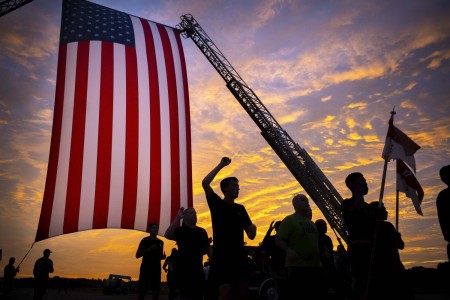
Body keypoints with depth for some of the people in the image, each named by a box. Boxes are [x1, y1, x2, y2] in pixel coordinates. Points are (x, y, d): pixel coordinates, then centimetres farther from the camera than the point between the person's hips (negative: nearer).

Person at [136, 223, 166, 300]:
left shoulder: (160, 242, 13)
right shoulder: (145, 240, -1)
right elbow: (137, 255, -5)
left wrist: (163, 256, -1)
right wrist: (149, 249, -18)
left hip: (156, 269, 4)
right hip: (146, 269, -4)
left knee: (156, 292, 1)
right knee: (142, 293, -5)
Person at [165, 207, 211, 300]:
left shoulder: (202, 231, 11)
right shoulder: (180, 230, -2)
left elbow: (207, 248, 13)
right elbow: (167, 235, -22)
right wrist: (178, 218, -26)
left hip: (198, 268, 5)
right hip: (184, 267, -4)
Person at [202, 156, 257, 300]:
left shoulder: (240, 208, 14)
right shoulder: (217, 204, 0)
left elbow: (251, 235, 13)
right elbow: (205, 183, -17)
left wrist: (253, 228, -11)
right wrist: (221, 165, -11)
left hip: (239, 256, 5)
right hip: (222, 257, -5)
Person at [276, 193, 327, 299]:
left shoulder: (311, 222, 20)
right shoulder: (289, 220, -5)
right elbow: (279, 240, -13)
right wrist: (288, 250, -30)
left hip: (316, 266, 8)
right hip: (298, 267, -8)